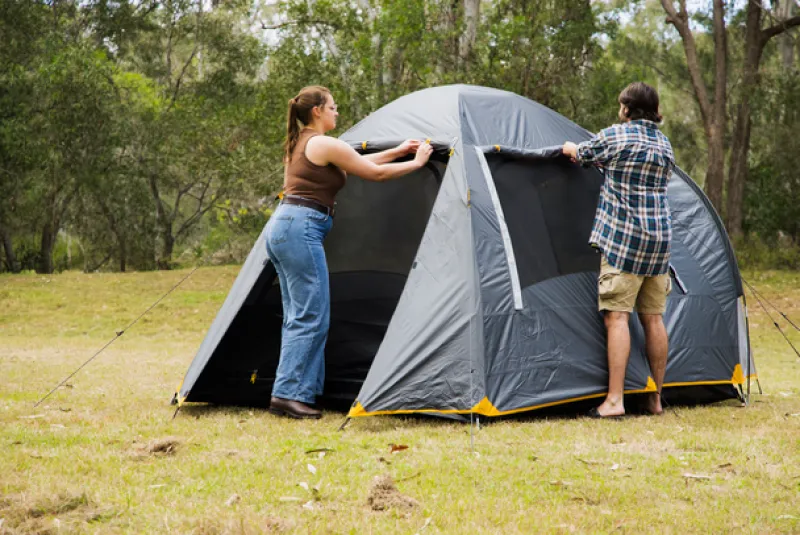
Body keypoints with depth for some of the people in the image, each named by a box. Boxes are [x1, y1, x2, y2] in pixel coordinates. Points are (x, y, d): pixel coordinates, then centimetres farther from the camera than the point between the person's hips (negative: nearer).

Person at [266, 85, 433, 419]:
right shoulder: (325, 144, -8)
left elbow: (357, 164, 28)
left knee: (298, 316, 11)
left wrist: (398, 151, 33)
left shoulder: (300, 144, 21)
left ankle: (290, 393, 9)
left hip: (281, 226, 10)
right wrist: (416, 163, 13)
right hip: (301, 229, -10)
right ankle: (288, 394, -12)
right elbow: (375, 174, -1)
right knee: (311, 318, -9)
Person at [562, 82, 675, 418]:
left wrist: (569, 148, 36)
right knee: (653, 317, 9)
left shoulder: (615, 136, -5)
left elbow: (581, 154, 10)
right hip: (660, 238, 6)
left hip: (623, 238, -6)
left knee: (617, 315, -8)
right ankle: (655, 399, 14)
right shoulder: (665, 145, 13)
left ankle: (614, 400, -13)